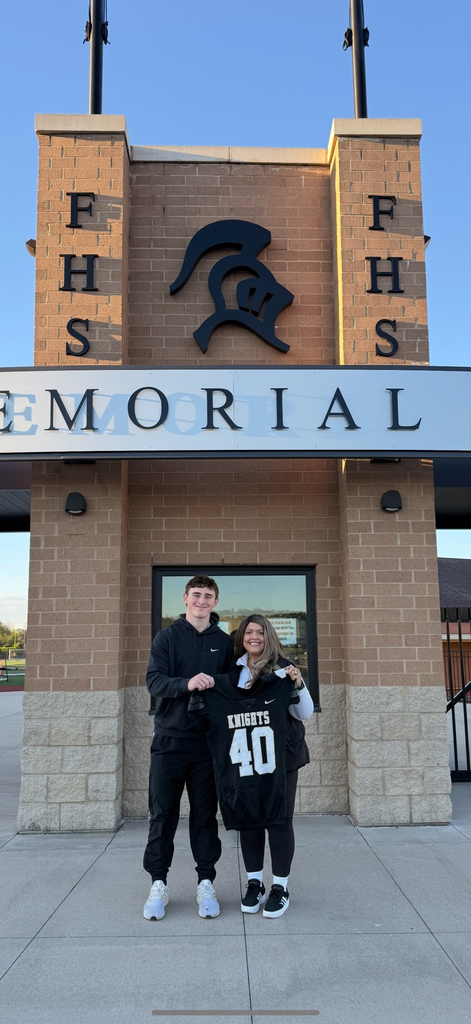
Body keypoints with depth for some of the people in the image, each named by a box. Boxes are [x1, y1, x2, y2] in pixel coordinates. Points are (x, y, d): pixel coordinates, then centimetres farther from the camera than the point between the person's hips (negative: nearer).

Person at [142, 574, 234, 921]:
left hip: (208, 740, 1)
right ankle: (159, 884, 17)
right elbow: (154, 681, -9)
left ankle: (206, 883, 19)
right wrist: (186, 683, -26)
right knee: (163, 813, 5)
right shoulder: (167, 637, 2)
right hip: (169, 738, -1)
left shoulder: (224, 642, 8)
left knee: (205, 813, 8)